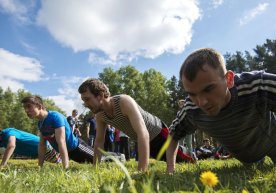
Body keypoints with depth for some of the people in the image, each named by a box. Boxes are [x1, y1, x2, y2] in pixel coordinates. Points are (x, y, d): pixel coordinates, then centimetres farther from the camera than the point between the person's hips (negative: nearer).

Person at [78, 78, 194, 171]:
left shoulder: (124, 102, -38)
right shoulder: (99, 115, -15)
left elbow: (143, 134, -46)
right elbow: (99, 141, -1)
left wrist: (142, 171, -50)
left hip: (159, 133, -6)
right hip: (145, 142, 7)